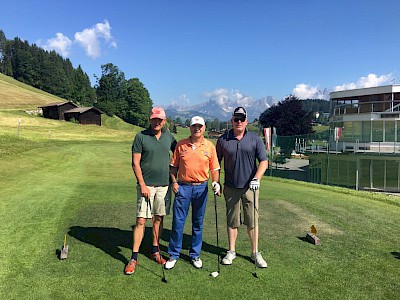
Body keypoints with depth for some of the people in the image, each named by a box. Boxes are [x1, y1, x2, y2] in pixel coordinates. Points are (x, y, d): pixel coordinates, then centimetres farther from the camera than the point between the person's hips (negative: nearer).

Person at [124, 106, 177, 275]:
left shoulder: (168, 136, 7)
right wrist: (142, 184, -12)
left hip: (164, 185, 4)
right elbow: (135, 163, -6)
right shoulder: (141, 137, -4)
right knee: (141, 220, -4)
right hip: (147, 185, -4)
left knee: (159, 218, 12)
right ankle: (134, 258, 6)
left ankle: (155, 251, 27)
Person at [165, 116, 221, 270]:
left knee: (198, 223, 10)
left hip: (201, 188, 1)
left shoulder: (210, 146, 3)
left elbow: (214, 168, 6)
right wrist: (174, 182, -4)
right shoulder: (181, 144, 3)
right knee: (178, 222, 1)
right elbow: (173, 166, 8)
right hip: (183, 187, 0)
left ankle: (195, 255, 25)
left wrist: (215, 182, -10)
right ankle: (173, 255, 16)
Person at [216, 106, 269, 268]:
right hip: (231, 188, 1)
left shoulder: (255, 139, 0)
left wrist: (256, 178, -15)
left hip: (250, 187, 0)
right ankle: (231, 251, 23)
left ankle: (255, 253, 19)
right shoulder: (223, 140, 2)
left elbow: (264, 161, -1)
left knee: (252, 220, 5)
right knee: (232, 221, 9)